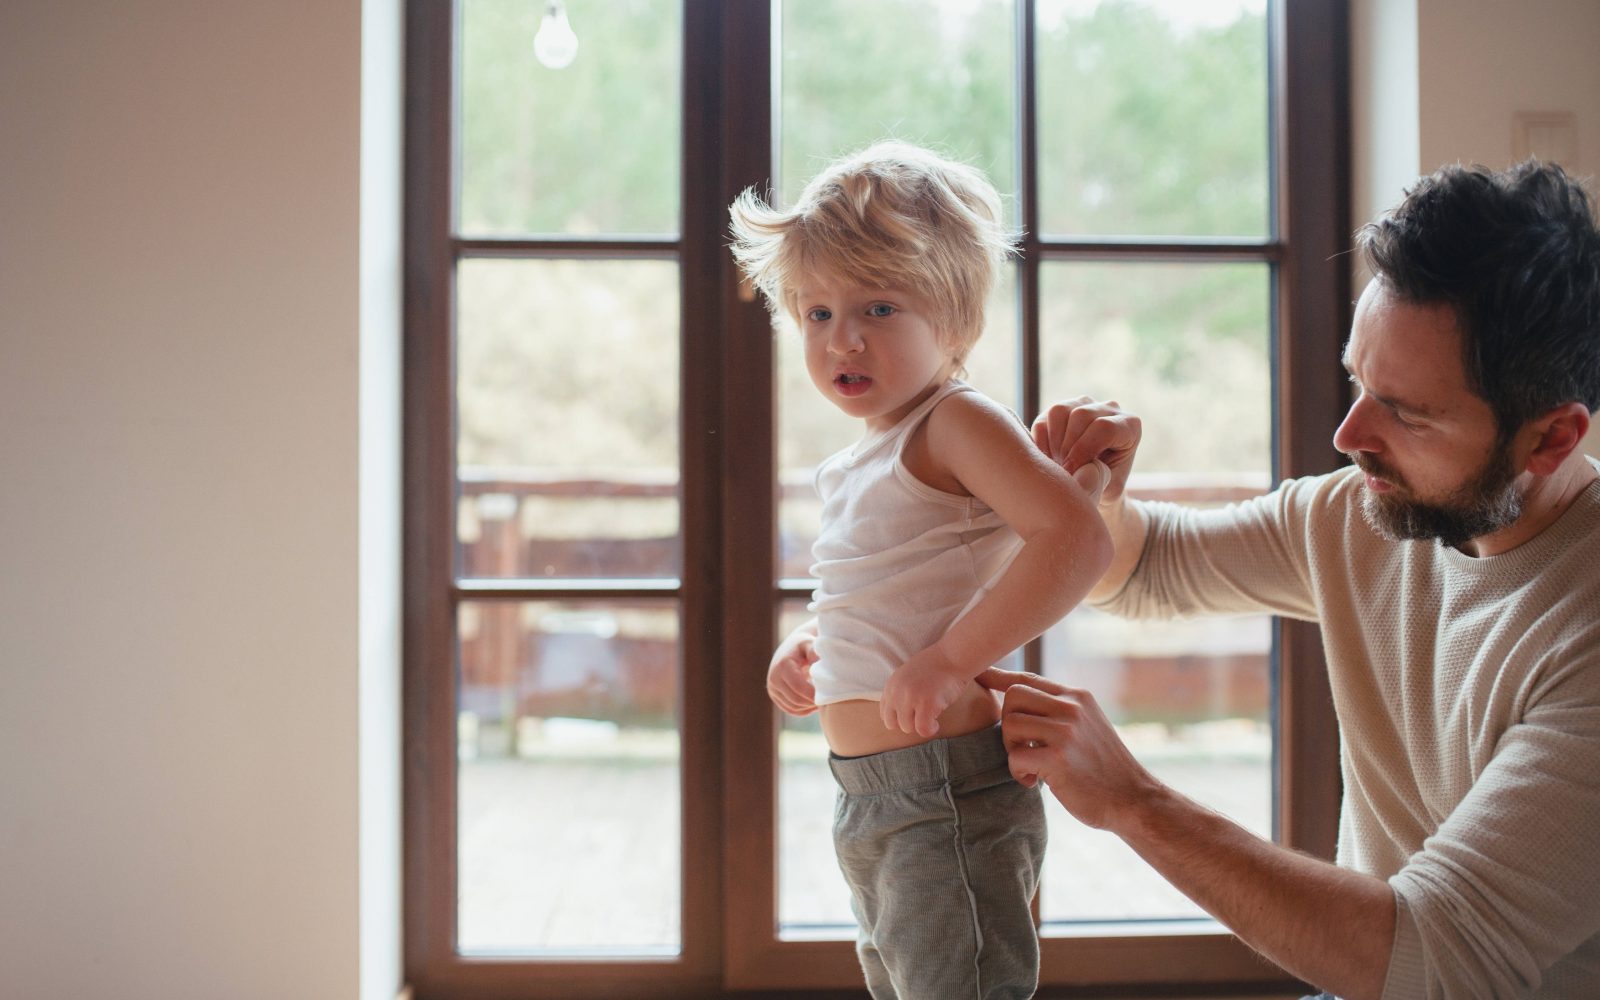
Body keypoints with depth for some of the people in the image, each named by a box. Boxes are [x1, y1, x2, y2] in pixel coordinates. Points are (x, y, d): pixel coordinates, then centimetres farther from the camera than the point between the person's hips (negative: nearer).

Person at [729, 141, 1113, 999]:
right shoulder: (858, 462, 14)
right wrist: (802, 645, 10)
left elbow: (1075, 536, -27)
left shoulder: (956, 423, -13)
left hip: (950, 795, -10)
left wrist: (951, 659, -28)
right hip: (870, 804, 10)